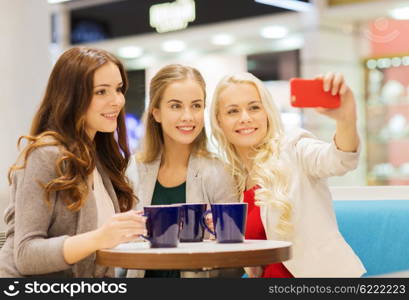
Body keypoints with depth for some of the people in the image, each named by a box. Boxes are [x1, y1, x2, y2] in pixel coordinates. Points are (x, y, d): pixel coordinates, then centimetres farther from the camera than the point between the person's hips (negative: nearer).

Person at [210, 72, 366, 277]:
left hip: (322, 271, -4)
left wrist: (346, 120, -43)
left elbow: (339, 161, -25)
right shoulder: (232, 179, 10)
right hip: (269, 274, 4)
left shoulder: (293, 150, -5)